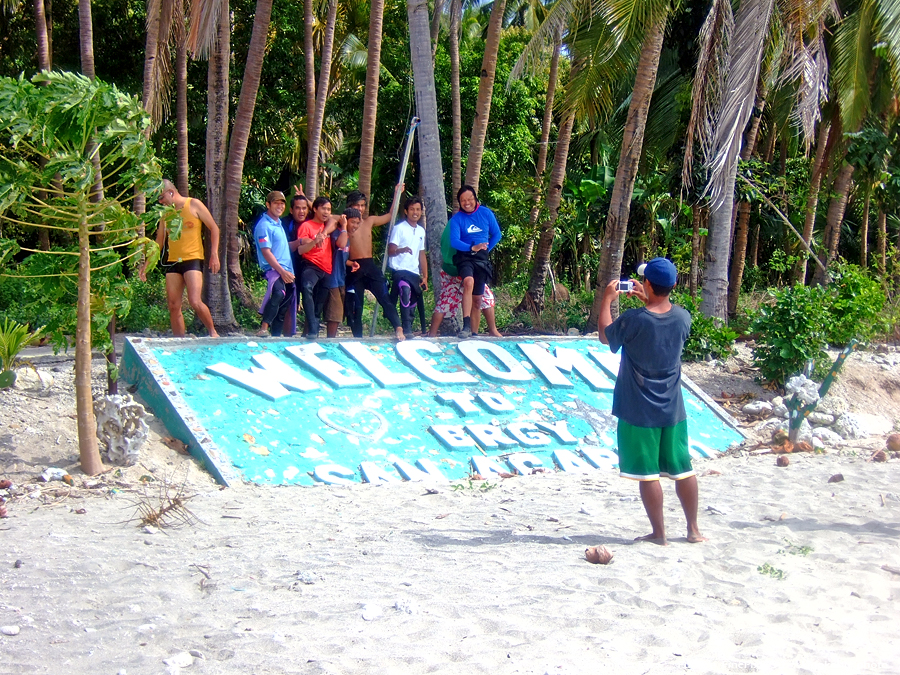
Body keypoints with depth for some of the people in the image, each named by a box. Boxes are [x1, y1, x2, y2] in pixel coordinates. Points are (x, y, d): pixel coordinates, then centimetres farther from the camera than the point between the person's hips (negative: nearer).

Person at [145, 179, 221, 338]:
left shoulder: (193, 204, -1)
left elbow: (214, 228, 0)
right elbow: (159, 242, 20)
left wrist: (214, 254, -10)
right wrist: (147, 264, 13)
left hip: (193, 260, -6)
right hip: (173, 262, 6)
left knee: (195, 302, -19)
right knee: (173, 306, 1)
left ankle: (213, 332, 1)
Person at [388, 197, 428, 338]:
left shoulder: (421, 231, 17)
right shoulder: (399, 228, -2)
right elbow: (390, 251, -10)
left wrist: (425, 277, 18)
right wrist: (401, 250, -32)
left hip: (414, 273, 7)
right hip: (400, 270, -7)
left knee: (413, 302, 4)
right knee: (405, 292, -27)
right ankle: (406, 330, -30)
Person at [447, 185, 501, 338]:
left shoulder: (486, 213, 4)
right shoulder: (456, 219, -1)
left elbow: (496, 234, 13)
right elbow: (454, 241, -13)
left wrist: (486, 248, 4)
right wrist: (472, 248, -26)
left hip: (482, 257, 3)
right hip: (464, 256, -3)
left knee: (477, 298, 6)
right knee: (468, 282, -32)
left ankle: (474, 332, 17)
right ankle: (466, 326, -38)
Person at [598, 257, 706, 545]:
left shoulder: (634, 319, -19)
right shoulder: (682, 317, -5)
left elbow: (605, 335, 0)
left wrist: (607, 300, 9)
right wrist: (647, 300, 19)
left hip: (639, 412, -4)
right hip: (673, 410, 5)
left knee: (648, 474, 5)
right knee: (682, 469, 15)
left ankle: (659, 533, 12)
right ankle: (693, 529, 24)